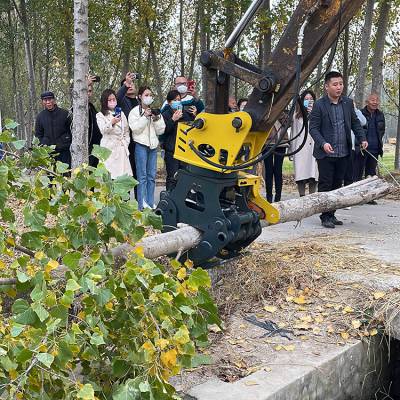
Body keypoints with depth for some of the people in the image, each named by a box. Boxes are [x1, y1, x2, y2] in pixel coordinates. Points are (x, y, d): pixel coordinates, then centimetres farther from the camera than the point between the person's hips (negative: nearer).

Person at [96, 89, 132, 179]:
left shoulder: (121, 114, 19)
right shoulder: (100, 115, 4)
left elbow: (126, 131, 22)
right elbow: (103, 130, -13)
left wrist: (126, 143, 9)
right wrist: (112, 122, -30)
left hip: (122, 149, 4)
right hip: (109, 148, -4)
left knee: (123, 174, -3)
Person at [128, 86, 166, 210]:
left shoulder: (155, 111, 15)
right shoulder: (135, 111, 1)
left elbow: (161, 131, 9)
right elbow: (135, 128, -11)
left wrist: (156, 119, -7)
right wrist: (145, 117, -15)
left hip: (153, 145, 5)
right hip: (141, 145, -5)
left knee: (152, 175, 5)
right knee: (142, 176, -6)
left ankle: (151, 204, 12)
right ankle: (142, 205, -4)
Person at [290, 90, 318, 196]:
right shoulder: (296, 116, 12)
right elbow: (293, 133, 14)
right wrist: (292, 151, 11)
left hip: (314, 148, -1)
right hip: (300, 149, 1)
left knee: (313, 176, -3)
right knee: (300, 175, -1)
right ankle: (302, 198, 6)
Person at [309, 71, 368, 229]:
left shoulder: (348, 103, 8)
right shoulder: (319, 105, -7)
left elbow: (355, 122, 16)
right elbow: (313, 128, -9)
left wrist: (362, 139, 2)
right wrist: (323, 143, -23)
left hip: (343, 153, 5)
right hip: (326, 154, -5)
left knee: (337, 185, 11)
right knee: (325, 186, 0)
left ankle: (331, 215, 21)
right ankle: (325, 217, 8)